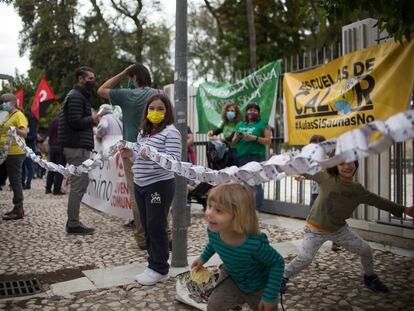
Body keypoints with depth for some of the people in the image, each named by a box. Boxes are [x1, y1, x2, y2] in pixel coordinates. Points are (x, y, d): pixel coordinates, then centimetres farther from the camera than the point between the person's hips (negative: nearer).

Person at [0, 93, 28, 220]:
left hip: (15, 153, -9)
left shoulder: (19, 115, -10)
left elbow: (24, 133, -22)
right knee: (14, 181, 13)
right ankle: (17, 208, 22)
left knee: (15, 181, -6)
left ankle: (19, 210, -1)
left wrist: (15, 130, -38)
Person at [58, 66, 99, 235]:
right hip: (77, 147, -11)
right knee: (78, 185, -6)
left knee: (81, 183, 14)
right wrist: (92, 119, -7)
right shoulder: (76, 96, -10)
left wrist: (91, 121, 8)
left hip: (80, 146, 11)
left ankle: (73, 221, 22)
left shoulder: (80, 95, 22)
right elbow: (75, 122, -20)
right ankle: (73, 224, 1)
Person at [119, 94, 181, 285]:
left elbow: (174, 160, -20)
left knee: (156, 227, -2)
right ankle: (154, 264, 25)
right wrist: (130, 154, 4)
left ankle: (159, 270, 11)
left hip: (160, 185, -8)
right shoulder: (143, 132, 15)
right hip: (140, 185, 8)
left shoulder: (170, 132, -10)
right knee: (147, 227, 13)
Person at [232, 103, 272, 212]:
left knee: (256, 184, -9)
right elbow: (233, 142, 21)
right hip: (241, 157, 5)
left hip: (256, 157, -5)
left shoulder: (262, 124, 5)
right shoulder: (240, 124, 19)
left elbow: (268, 141, -2)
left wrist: (255, 138, -14)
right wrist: (237, 137, -1)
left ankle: (257, 210, -5)